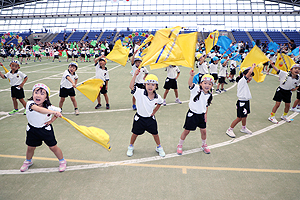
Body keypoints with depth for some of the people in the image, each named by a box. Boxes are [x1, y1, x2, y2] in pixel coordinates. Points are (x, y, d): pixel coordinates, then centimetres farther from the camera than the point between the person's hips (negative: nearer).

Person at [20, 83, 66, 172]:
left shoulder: (49, 107, -20)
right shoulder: (30, 104, -26)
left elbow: (59, 111, 0)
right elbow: (39, 109, -49)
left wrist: (52, 120, -10)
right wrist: (53, 112, -59)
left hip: (46, 129, -1)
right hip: (32, 130, 1)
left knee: (53, 147, 4)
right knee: (30, 147, 16)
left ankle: (62, 161, 27)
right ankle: (28, 161, 47)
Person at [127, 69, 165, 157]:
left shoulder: (157, 97, -10)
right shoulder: (140, 92, -21)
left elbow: (159, 103, 12)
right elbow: (131, 86, -33)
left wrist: (154, 112, 6)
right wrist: (135, 75, -38)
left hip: (150, 118, 2)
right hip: (139, 118, -2)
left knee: (155, 133, 15)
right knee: (135, 133, 14)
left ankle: (159, 147, 39)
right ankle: (131, 147, 40)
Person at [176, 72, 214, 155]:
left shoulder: (209, 95, 0)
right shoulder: (196, 89, -16)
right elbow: (190, 83, -36)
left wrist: (205, 114, 8)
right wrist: (192, 75, -54)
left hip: (201, 115, 4)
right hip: (192, 114, -4)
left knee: (203, 130, 12)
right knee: (187, 130, 5)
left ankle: (204, 145, 38)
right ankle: (180, 145, 26)